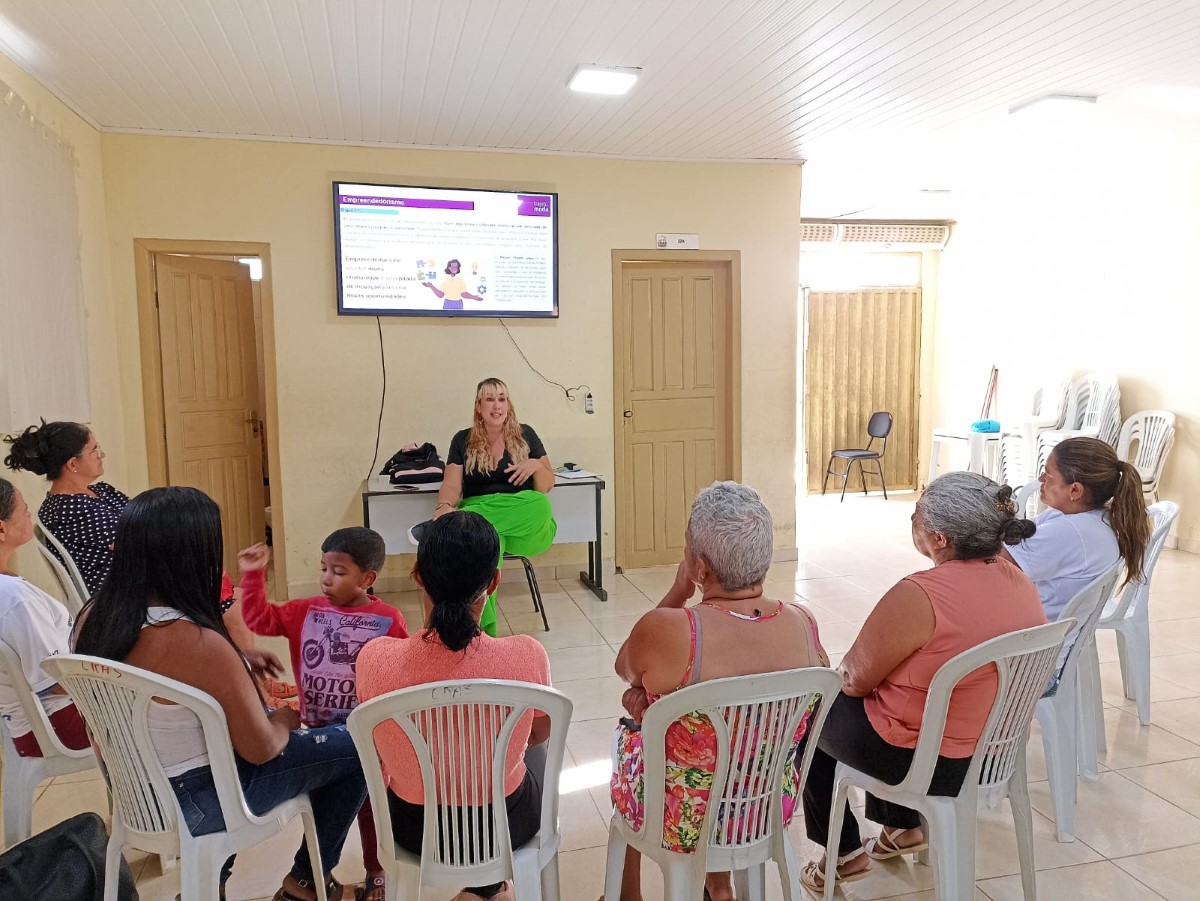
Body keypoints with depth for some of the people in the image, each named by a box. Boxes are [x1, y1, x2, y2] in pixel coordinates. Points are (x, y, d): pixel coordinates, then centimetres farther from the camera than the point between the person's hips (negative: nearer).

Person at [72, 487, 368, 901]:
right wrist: (285, 720, 0)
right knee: (355, 748, 2)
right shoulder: (199, 644, -32)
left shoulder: (95, 615, -9)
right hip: (189, 802, -7)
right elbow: (261, 749, -20)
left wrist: (236, 662, 6)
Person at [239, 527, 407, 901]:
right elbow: (259, 619, -2)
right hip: (317, 733, 4)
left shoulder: (388, 621, -15)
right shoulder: (305, 612, -3)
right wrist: (253, 576, -12)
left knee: (370, 806, 14)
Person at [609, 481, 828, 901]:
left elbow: (625, 668, -6)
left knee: (627, 735, 29)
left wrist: (678, 592, -9)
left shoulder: (666, 630, -32)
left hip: (680, 819, -3)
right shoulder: (803, 623, -17)